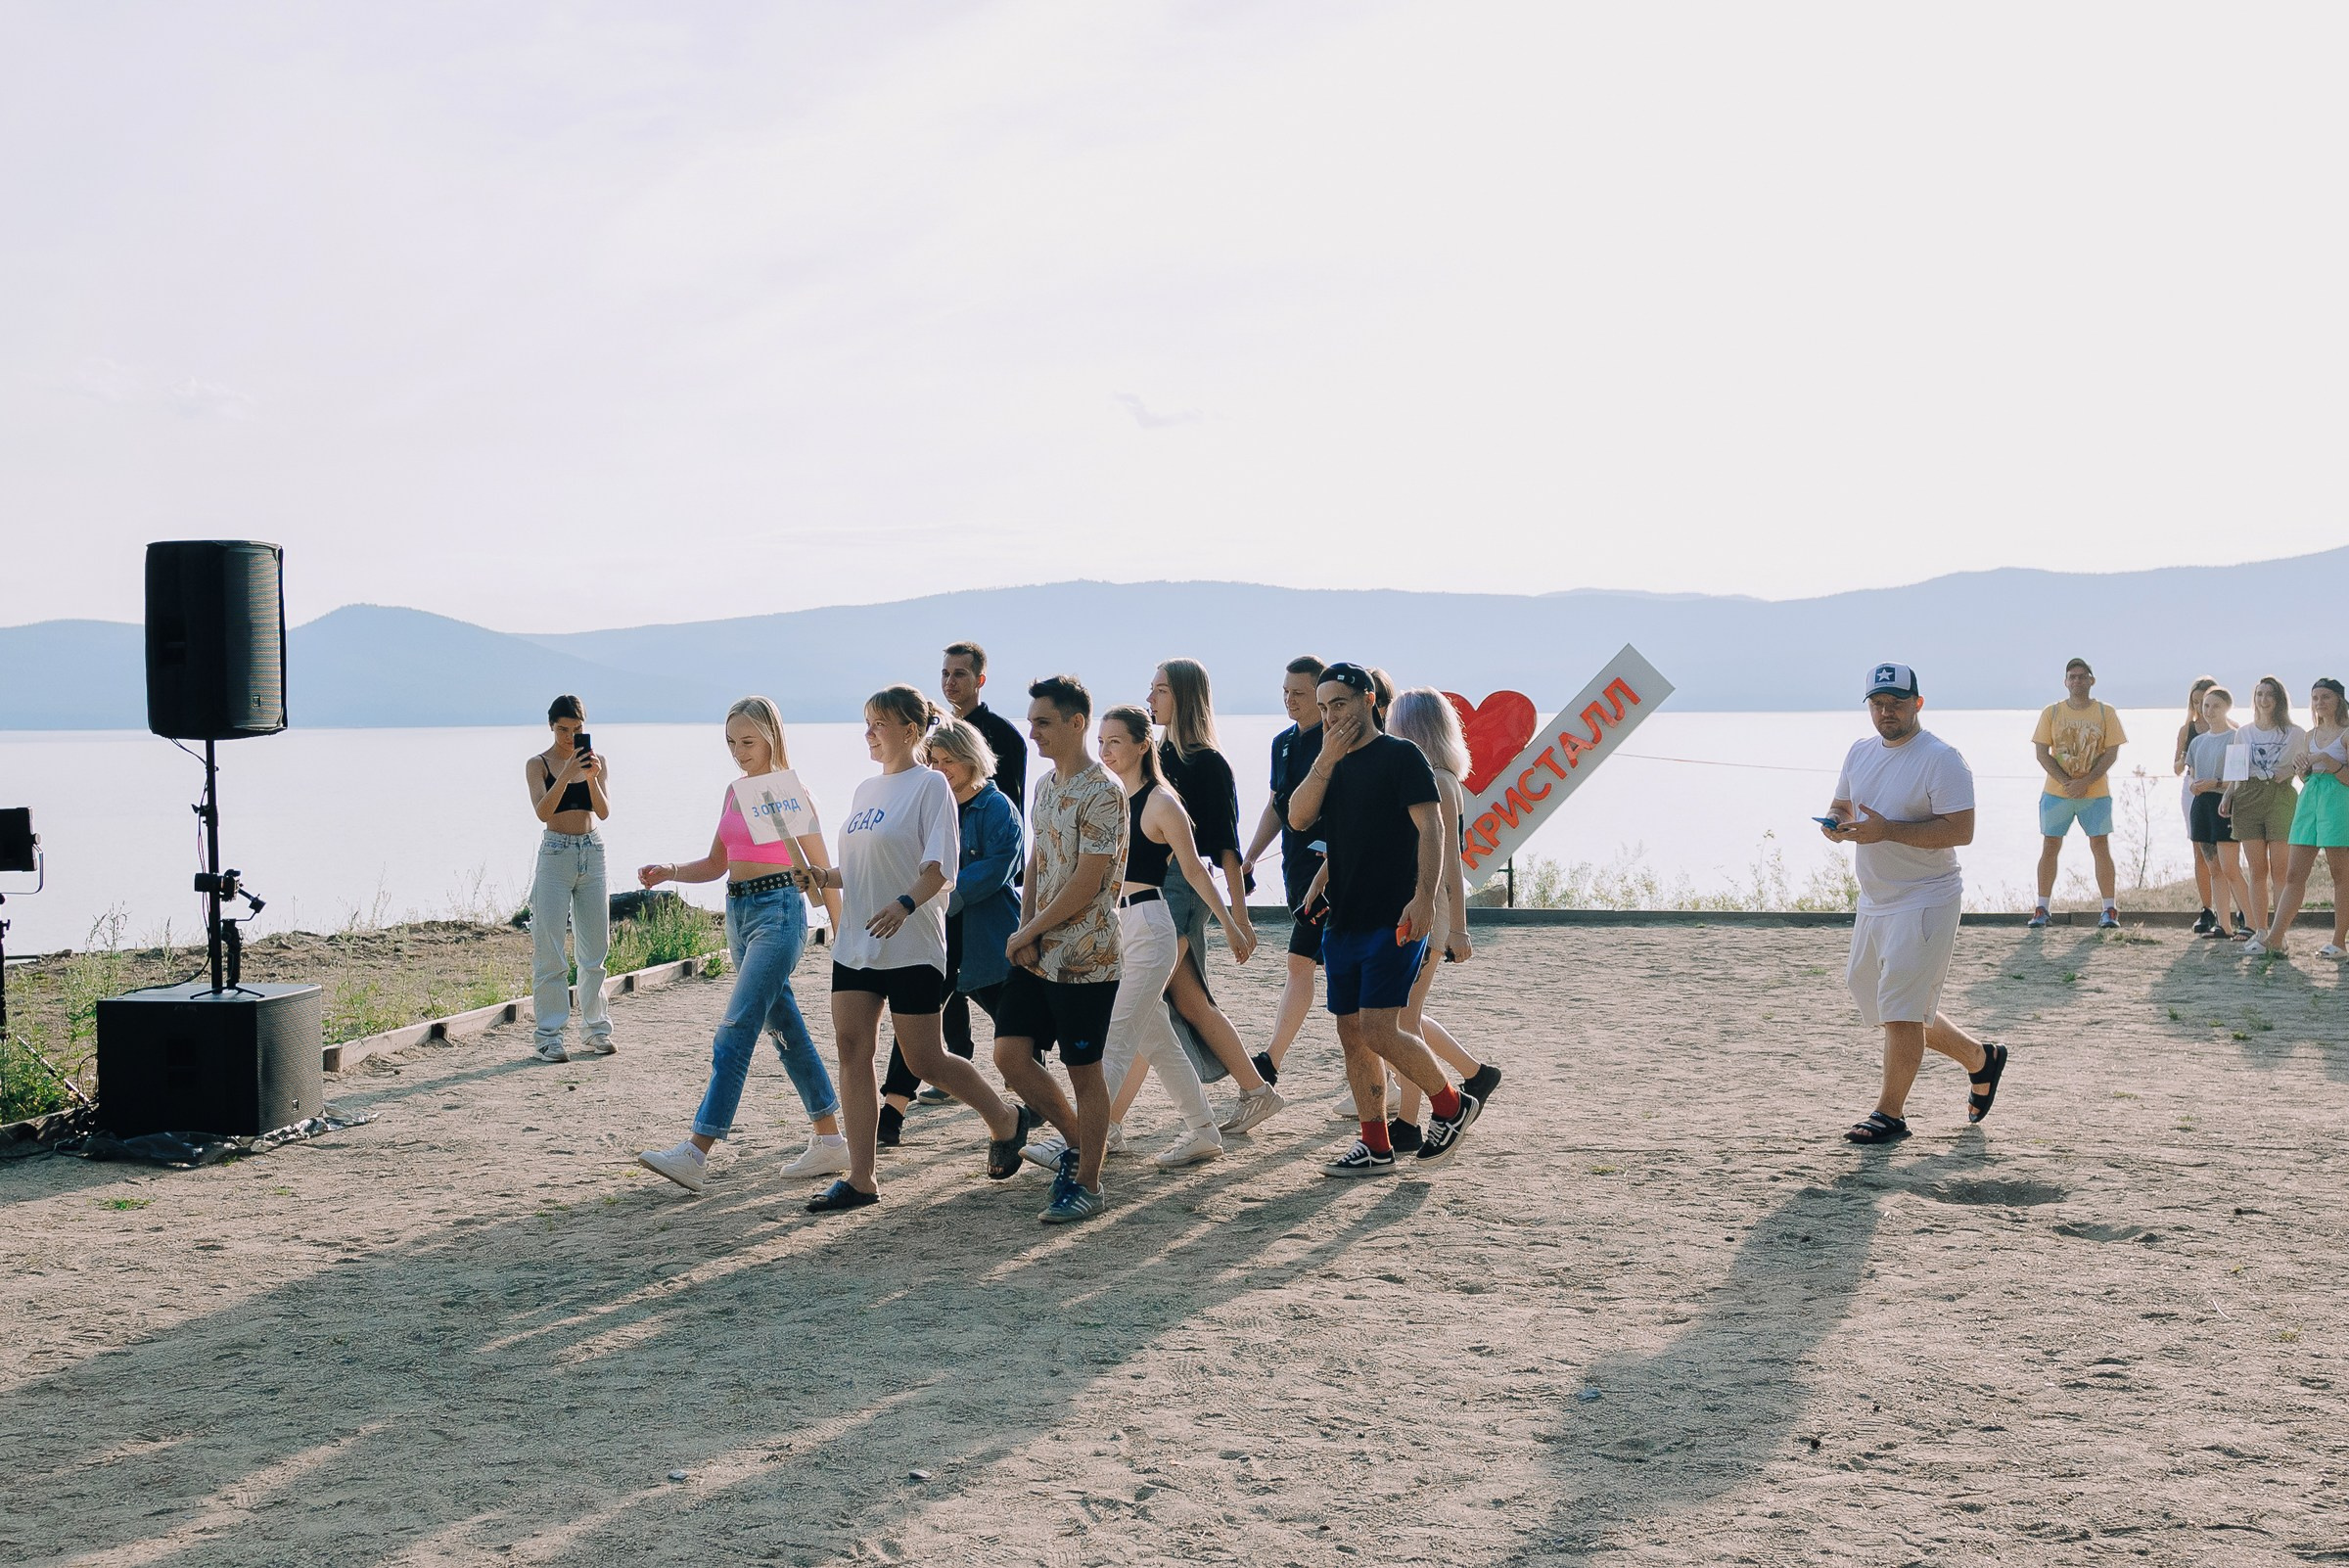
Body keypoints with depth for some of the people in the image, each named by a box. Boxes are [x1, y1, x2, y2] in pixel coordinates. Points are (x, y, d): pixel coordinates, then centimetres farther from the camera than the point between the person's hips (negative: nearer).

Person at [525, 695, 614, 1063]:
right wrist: (566, 773, -27)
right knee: (549, 953, -4)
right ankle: (549, 1035, -1)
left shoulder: (596, 762, 6)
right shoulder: (538, 764, -2)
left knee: (595, 949, 6)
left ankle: (595, 1030, 14)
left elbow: (604, 812, -3)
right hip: (556, 855, -3)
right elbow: (542, 811, -16)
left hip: (592, 854, 3)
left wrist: (592, 778, -20)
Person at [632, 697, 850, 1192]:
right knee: (785, 1028, 12)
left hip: (777, 912, -8)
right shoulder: (735, 792, 13)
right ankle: (829, 1141, 20)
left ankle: (695, 1154, -20)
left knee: (735, 1031, -14)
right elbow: (717, 863, 19)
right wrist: (668, 872, 1)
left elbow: (821, 869, -6)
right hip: (738, 911, 8)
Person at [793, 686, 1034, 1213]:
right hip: (855, 943, 7)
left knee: (925, 1060, -1)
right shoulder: (866, 789, 14)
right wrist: (823, 878, 0)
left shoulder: (930, 784, -8)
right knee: (852, 1049, 0)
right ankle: (861, 1179, 2)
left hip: (912, 947, -7)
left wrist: (905, 904, -32)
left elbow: (940, 867, -16)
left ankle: (1005, 1120, 24)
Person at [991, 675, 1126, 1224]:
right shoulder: (1047, 786, 12)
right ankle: (1077, 1140, 24)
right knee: (1010, 1054, 5)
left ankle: (1087, 1183, 12)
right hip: (1036, 953, 8)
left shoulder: (1102, 794, -15)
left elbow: (1087, 882, -19)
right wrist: (1026, 932, -1)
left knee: (1083, 1070, 1)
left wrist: (1025, 934, -12)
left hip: (1085, 959, -8)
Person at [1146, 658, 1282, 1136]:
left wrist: (1240, 919, -14)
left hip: (1183, 893, -9)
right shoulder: (1160, 756, 13)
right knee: (1190, 1005, 12)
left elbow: (1226, 846, -13)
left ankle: (1105, 1124, -7)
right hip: (1150, 890, 9)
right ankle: (1256, 1091, 22)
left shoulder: (1208, 764, -11)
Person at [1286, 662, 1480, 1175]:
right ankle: (1375, 1148, 15)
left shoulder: (1400, 756, -6)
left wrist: (1424, 897, -24)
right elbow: (1298, 818, 1)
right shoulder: (1331, 764, 15)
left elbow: (1430, 828, -13)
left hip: (1393, 921, -7)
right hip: (1343, 921, 7)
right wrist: (1327, 760, -8)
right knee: (1351, 1034, 7)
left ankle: (1452, 1105, 6)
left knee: (1377, 1029, -14)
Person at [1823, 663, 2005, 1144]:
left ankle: (1889, 1114, 0)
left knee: (1900, 1009, -10)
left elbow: (1960, 830, -22)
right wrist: (1833, 824, -6)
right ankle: (1980, 1059, 34)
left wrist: (1887, 830, -27)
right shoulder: (1860, 752, 11)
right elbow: (1841, 807, 20)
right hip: (1874, 901, 9)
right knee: (1887, 1011, 16)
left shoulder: (1940, 758, -14)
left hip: (1925, 901, -9)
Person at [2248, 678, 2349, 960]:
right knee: (2294, 874, 3)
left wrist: (2325, 760, -19)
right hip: (2309, 799, 7)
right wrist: (2301, 768, 2)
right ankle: (2274, 937, 0)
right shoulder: (2311, 735, 17)